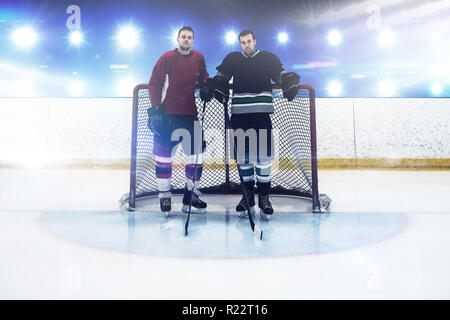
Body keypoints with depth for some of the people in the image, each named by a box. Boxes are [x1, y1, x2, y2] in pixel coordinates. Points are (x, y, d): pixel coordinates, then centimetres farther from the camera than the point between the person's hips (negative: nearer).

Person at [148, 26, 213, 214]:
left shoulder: (198, 58, 9)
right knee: (163, 155, -1)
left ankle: (191, 196, 13)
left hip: (189, 114, 3)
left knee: (197, 154, 1)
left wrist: (206, 88, 4)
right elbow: (154, 84, -1)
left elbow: (203, 78, 26)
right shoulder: (167, 58, -2)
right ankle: (164, 196, 14)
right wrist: (156, 108, -9)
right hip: (167, 114, -3)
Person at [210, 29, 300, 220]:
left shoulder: (268, 58, 13)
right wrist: (219, 87, 5)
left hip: (261, 113, -1)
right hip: (239, 114, 2)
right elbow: (220, 77, 24)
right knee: (242, 156, 3)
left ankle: (264, 197, 6)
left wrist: (291, 82, -2)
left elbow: (281, 75, 17)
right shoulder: (233, 59, 16)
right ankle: (248, 196, 15)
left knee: (263, 155, -5)